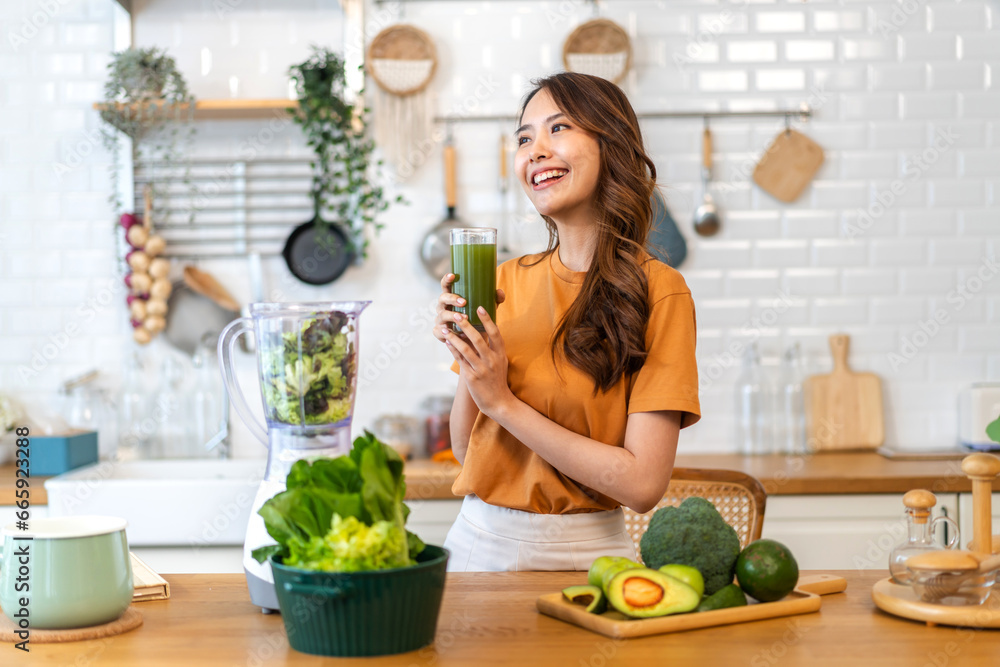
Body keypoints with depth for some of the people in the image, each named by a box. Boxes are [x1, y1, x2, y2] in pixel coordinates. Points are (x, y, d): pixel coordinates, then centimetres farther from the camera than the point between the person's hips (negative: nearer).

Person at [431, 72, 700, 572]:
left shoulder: (656, 290, -10)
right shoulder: (506, 282, 4)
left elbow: (643, 484, -17)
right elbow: (466, 450, 7)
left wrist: (503, 402, -17)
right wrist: (465, 356, -9)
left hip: (580, 552, -3)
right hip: (478, 541, 3)